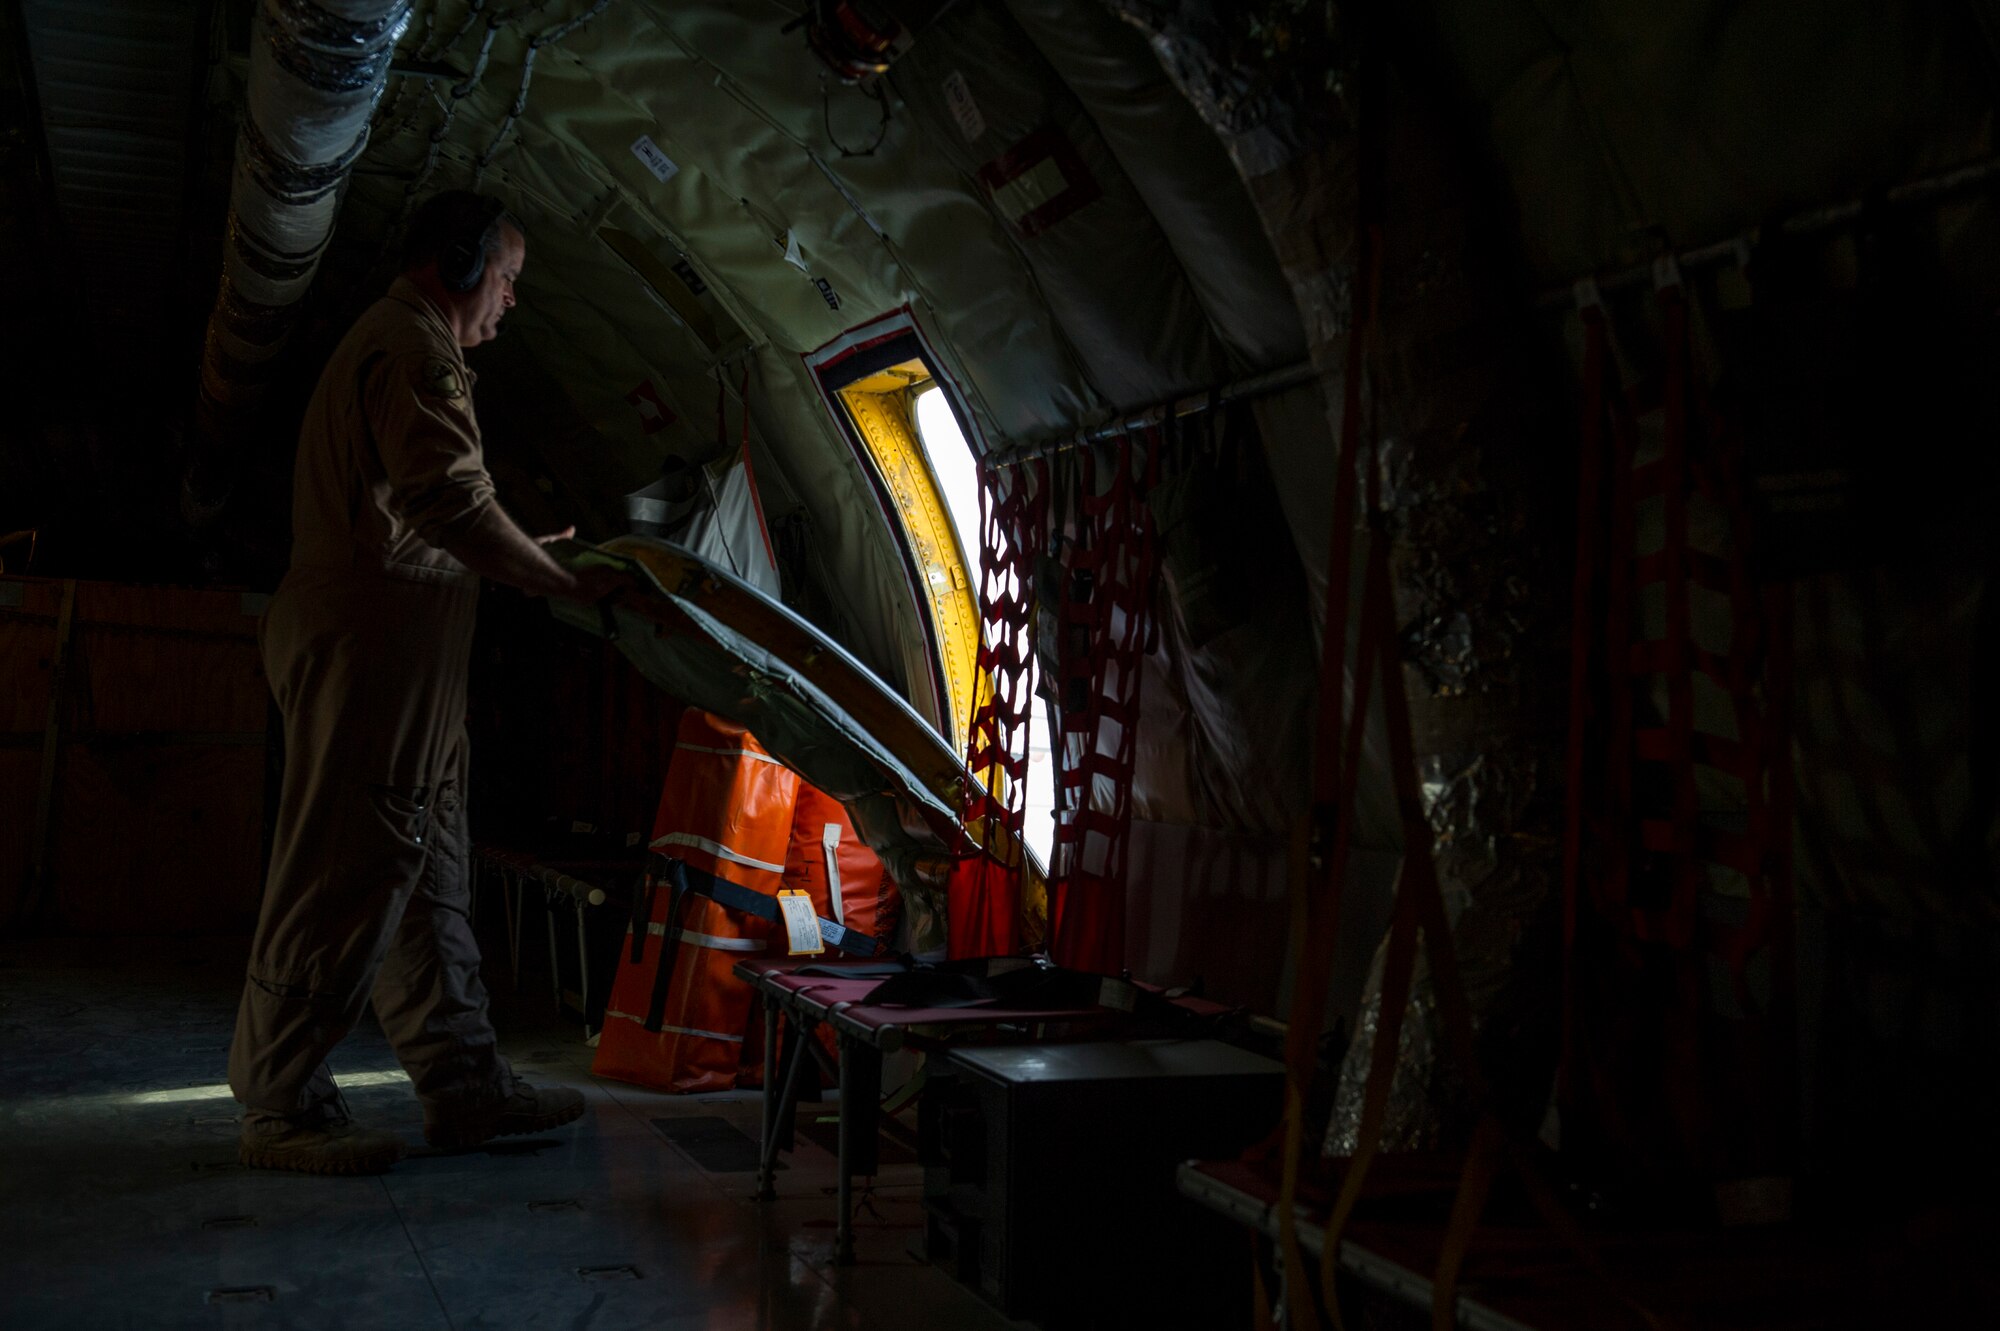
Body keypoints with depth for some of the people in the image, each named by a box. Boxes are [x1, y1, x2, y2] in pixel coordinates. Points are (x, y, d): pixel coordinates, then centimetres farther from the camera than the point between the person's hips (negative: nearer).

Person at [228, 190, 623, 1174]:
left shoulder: (387, 344, 25)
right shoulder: (415, 351, -10)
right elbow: (455, 505, -20)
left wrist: (528, 553, 26)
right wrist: (564, 582, -12)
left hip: (391, 656, 11)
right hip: (371, 649, -11)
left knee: (426, 873, 11)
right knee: (345, 877, -7)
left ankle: (463, 1083, 16)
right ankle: (282, 1109, 1)